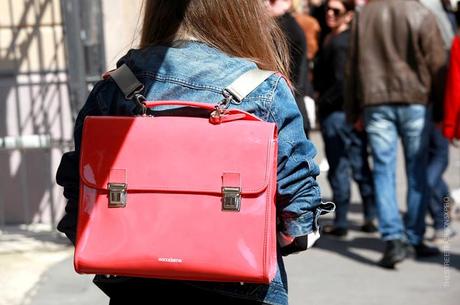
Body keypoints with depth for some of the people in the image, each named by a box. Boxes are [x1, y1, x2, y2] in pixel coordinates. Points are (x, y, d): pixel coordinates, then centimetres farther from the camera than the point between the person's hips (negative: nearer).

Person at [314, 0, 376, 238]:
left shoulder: (337, 43, -16)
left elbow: (340, 82, -21)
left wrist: (324, 102, -9)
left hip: (336, 112, -8)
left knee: (338, 169, -1)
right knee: (361, 167, 12)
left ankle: (340, 223, 4)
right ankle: (371, 218, 15)